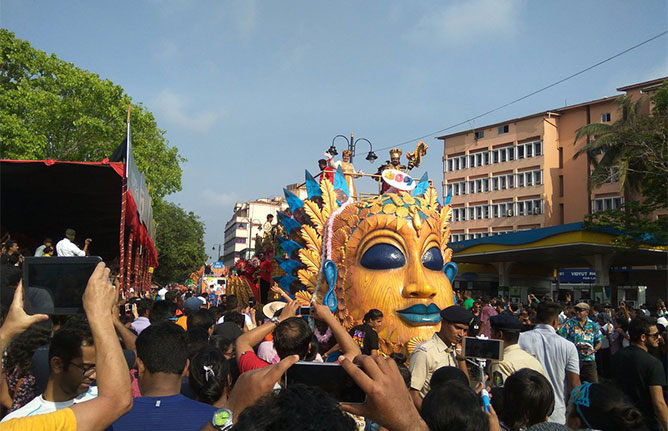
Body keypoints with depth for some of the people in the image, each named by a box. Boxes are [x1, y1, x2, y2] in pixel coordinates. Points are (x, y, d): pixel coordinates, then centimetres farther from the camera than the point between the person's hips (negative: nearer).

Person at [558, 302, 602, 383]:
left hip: (589, 359, 2)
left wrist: (594, 350, -4)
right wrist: (575, 346, -16)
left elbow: (600, 341, 16)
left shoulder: (593, 326, 10)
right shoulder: (569, 323, 1)